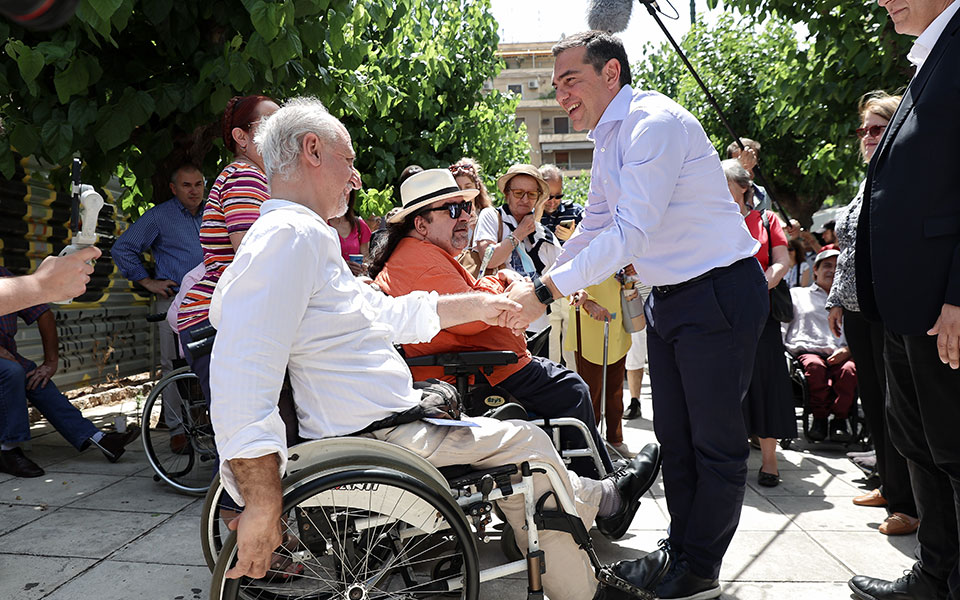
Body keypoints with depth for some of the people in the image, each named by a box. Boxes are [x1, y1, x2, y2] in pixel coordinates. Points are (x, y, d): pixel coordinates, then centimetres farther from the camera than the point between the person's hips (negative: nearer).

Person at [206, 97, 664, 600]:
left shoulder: (305, 235, 15)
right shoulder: (292, 234, -19)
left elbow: (384, 312, 22)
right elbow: (244, 366, -30)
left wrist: (476, 305, 26)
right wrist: (263, 505, -30)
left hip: (384, 423, 10)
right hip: (378, 441, -10)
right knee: (527, 442, 4)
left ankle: (597, 498, 44)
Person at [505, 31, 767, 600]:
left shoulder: (655, 122, -19)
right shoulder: (608, 141, 12)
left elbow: (633, 231, -28)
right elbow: (594, 229, 20)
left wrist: (547, 291, -28)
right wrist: (537, 285, 15)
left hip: (719, 296, -9)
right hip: (668, 298, 9)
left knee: (716, 441, 3)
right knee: (675, 436, 15)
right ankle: (680, 549, 30)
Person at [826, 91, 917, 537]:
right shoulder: (867, 184, 18)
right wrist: (837, 299, 19)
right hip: (857, 310, 8)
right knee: (873, 400, 14)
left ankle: (908, 505, 6)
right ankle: (889, 485, 28)